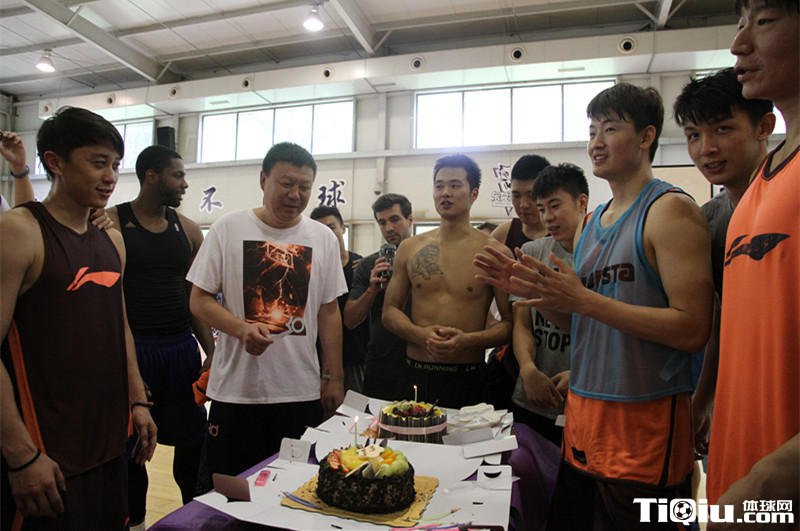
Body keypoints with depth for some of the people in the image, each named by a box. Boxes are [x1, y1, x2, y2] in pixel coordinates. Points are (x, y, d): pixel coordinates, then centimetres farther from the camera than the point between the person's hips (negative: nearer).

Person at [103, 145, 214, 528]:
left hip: (182, 346, 4)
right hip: (133, 347, -3)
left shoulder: (187, 229, 8)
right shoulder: (111, 223, -4)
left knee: (192, 436, 10)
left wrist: (214, 352, 5)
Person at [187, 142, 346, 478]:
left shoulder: (324, 238, 5)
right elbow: (199, 300, 0)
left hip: (303, 393, 2)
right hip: (236, 390, -1)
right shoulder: (228, 228, -1)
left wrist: (334, 379, 4)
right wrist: (242, 328, -19)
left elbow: (329, 312, 7)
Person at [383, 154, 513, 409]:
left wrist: (467, 340, -18)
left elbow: (510, 323, -2)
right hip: (415, 374, 2)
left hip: (469, 379, -2)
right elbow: (389, 311, 8)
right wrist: (421, 334, -10)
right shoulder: (409, 248, 6)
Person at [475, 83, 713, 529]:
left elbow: (692, 329, -18)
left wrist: (584, 299, -22)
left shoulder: (669, 209, -10)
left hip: (644, 425, -7)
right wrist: (533, 290, 0)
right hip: (582, 416, 7)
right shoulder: (595, 220, 13)